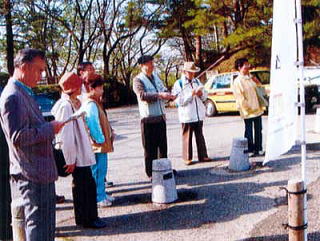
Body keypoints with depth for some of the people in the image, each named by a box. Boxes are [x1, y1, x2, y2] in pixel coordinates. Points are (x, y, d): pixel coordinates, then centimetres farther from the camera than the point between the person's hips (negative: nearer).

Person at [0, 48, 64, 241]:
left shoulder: (25, 93, 16)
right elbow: (17, 137, -25)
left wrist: (50, 128, 12)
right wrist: (50, 128, -18)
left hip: (41, 175, 10)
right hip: (32, 176, -10)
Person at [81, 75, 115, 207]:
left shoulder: (96, 103, 16)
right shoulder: (91, 104, -17)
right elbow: (93, 124, -22)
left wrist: (110, 132, 16)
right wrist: (100, 139, -18)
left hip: (102, 143, 10)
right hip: (98, 145, -10)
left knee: (101, 170, 17)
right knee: (97, 171, -3)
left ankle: (101, 194, 27)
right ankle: (98, 198, 5)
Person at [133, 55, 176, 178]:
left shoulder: (155, 76, 16)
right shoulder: (138, 80, -6)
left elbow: (164, 89, 14)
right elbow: (142, 95, -21)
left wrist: (169, 95, -9)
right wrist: (159, 95, -27)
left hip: (161, 116, 7)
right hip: (148, 118, -7)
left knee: (163, 145, 14)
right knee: (150, 147, 0)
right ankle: (151, 173, 8)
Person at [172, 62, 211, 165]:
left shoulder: (197, 81, 13)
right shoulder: (178, 84, -5)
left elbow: (205, 96, 17)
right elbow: (179, 101, -14)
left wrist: (201, 94, -6)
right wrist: (191, 94, -19)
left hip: (199, 115, 5)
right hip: (187, 116, -5)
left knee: (200, 136, 11)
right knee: (187, 137, 0)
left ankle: (202, 156, 17)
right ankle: (187, 158, 8)